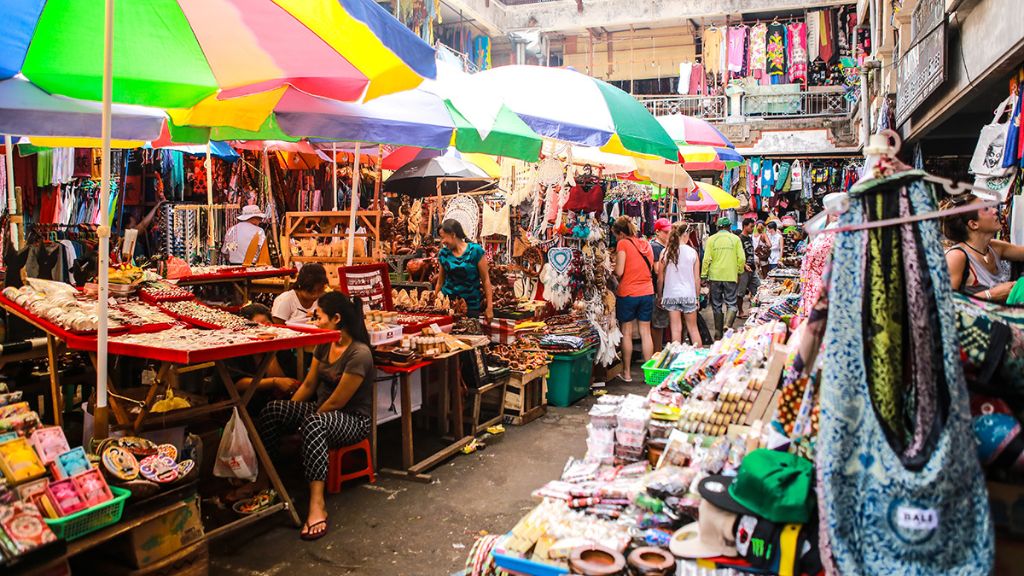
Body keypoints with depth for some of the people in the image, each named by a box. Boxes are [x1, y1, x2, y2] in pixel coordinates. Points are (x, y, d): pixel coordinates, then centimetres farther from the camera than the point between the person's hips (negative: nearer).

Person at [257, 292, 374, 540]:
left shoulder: (359, 354, -22)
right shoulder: (324, 345, 4)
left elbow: (336, 402, -19)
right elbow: (309, 385, 10)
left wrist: (306, 422, -9)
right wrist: (288, 415, 2)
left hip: (354, 420, -8)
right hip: (322, 410, 8)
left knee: (313, 424, -40)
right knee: (273, 409, -15)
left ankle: (317, 504, -44)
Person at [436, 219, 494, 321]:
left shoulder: (475, 251, -8)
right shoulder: (443, 254, 2)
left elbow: (486, 280, -7)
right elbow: (440, 282, 11)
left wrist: (489, 307, -9)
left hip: (472, 306, -2)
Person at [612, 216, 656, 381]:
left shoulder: (623, 244, -9)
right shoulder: (646, 244, 9)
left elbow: (619, 272, -14)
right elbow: (651, 269, 14)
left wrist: (613, 270, 7)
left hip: (627, 293, -5)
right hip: (647, 292, 5)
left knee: (626, 333, 5)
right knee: (646, 332, 10)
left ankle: (627, 373, 11)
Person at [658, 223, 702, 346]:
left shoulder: (666, 252, -3)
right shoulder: (692, 252, -4)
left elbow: (660, 278, -1)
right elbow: (697, 278, 0)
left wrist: (660, 296, 11)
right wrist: (697, 297, 11)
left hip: (670, 294, 0)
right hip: (689, 294, 0)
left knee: (676, 329, 5)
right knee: (693, 328, 13)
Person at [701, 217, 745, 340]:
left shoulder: (711, 239, 1)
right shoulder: (735, 238, 1)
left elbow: (706, 259, -3)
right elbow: (741, 258, -2)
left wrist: (704, 275, 3)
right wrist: (739, 272, 13)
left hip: (715, 276, 1)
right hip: (731, 276, -1)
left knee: (716, 305, 9)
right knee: (731, 304, 5)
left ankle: (718, 334, 13)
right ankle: (727, 325, -20)